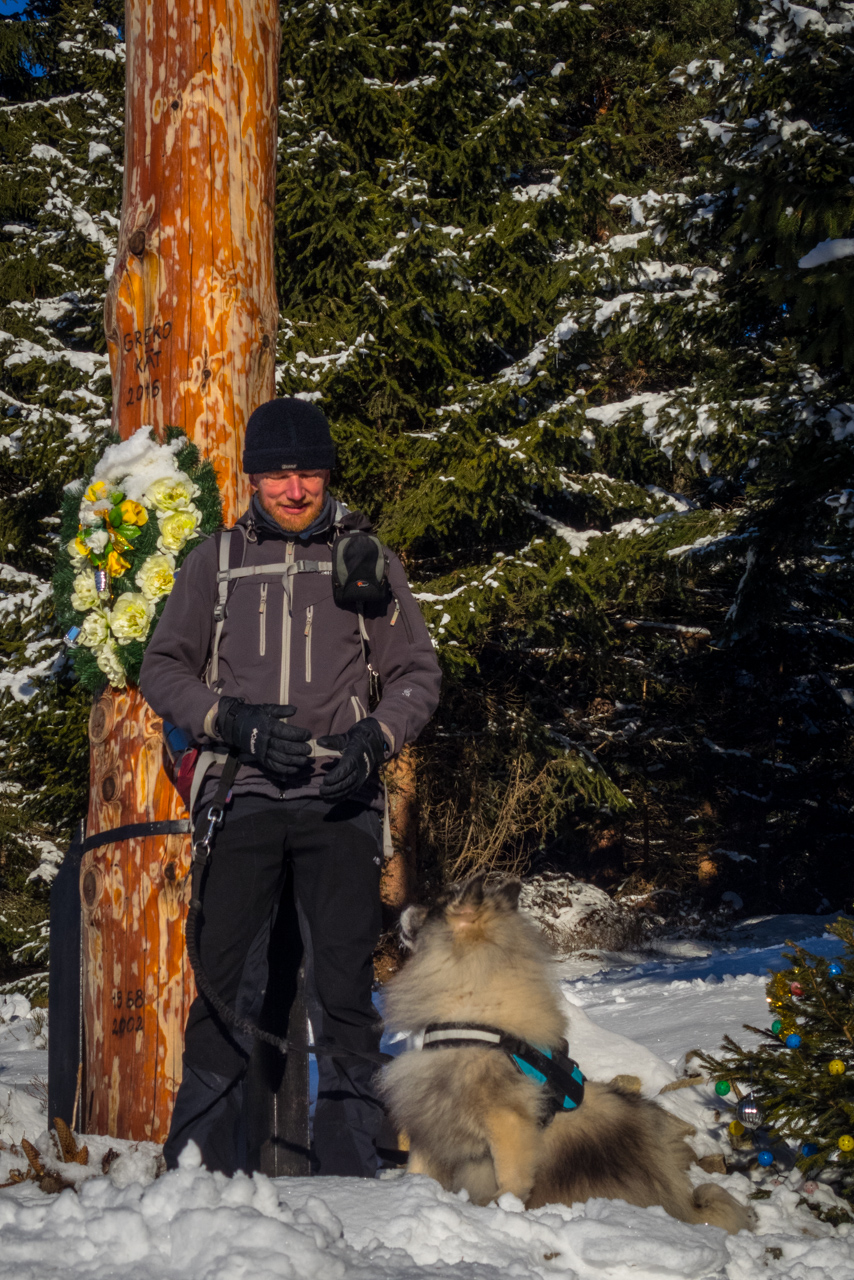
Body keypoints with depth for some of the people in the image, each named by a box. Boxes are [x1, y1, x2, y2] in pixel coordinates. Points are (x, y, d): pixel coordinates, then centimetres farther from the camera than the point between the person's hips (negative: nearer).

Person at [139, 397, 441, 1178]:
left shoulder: (367, 560, 12)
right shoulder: (215, 564, 13)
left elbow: (418, 673, 12)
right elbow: (162, 669, 11)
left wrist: (374, 740, -8)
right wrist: (236, 721, -7)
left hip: (342, 799, 0)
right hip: (243, 794, 0)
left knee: (346, 979, -2)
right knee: (228, 978, -4)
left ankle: (350, 1164, 6)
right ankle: (202, 1161, 4)